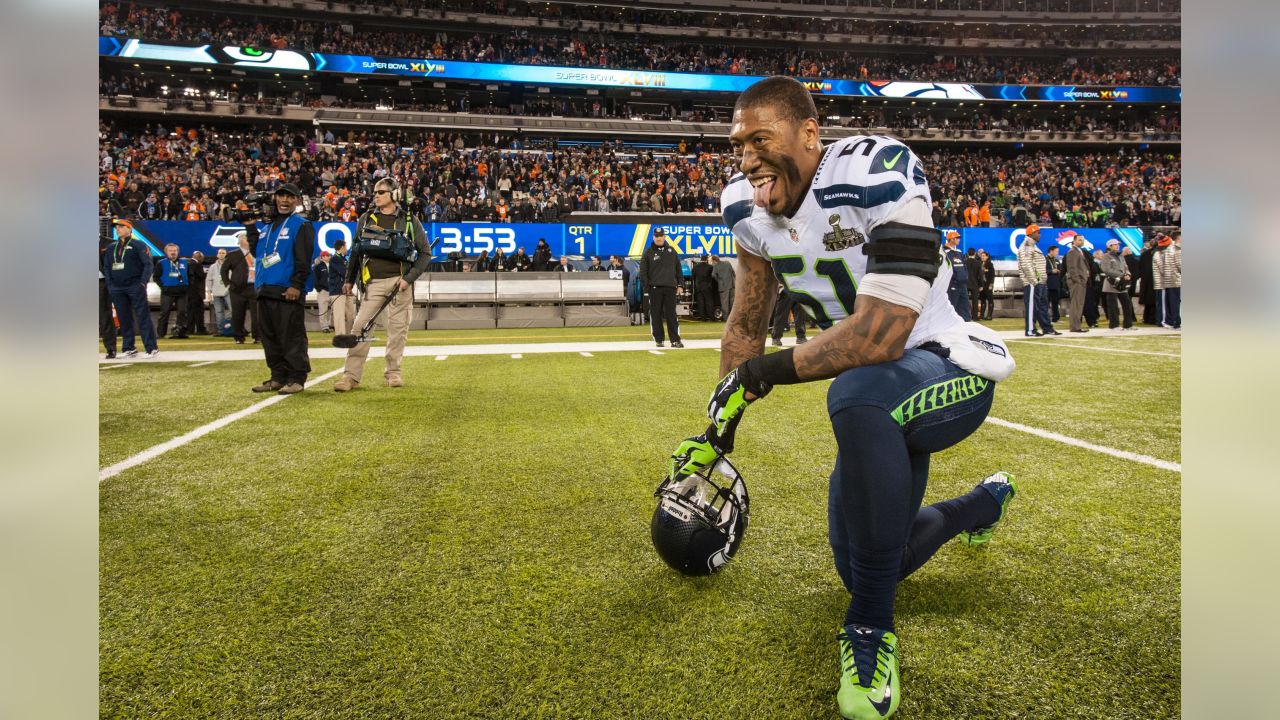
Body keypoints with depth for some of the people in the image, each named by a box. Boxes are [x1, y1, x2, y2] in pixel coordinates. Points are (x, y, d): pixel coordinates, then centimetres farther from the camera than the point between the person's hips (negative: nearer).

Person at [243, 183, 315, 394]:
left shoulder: (301, 225, -2)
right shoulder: (269, 224, 21)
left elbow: (303, 259, -11)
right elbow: (256, 251, 23)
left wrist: (297, 285, -18)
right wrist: (250, 226, 17)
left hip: (287, 291, -8)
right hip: (265, 290, 8)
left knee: (292, 337, -7)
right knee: (269, 337, 10)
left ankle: (296, 379, -2)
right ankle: (278, 377, 18)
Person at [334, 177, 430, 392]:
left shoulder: (409, 221, 4)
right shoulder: (366, 219, 12)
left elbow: (425, 253, 3)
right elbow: (356, 251, 18)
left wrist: (409, 278, -7)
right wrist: (349, 280, 13)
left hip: (399, 281, -2)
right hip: (373, 282, 2)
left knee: (398, 328, 2)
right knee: (361, 326, -6)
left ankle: (393, 372, 14)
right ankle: (351, 375, -6)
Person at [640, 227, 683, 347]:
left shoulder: (672, 251, 12)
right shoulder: (648, 252, 3)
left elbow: (678, 269, 15)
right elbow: (643, 271, 1)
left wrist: (679, 284, 8)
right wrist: (646, 287, -5)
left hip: (670, 287, 2)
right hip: (655, 288, -1)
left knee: (671, 315, 0)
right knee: (656, 315, 2)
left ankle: (675, 340, -1)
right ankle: (659, 339, 10)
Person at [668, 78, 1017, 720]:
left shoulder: (877, 172, -27)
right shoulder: (748, 206, -4)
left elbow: (882, 333, -33)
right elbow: (746, 325, 6)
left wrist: (764, 373, -26)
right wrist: (717, 428, 6)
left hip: (951, 369, -7)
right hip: (887, 395, 7)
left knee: (858, 396, -43)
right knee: (868, 567, 16)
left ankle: (871, 626, -22)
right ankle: (986, 501, 46)